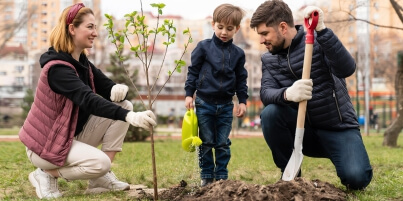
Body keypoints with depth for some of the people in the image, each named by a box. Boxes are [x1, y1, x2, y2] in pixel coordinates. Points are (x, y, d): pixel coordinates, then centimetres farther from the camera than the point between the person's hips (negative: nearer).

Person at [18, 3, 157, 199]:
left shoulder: (82, 62, 5)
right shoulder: (57, 68, -24)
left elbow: (108, 88, 2)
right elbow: (88, 100, -39)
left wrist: (119, 89, -25)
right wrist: (130, 117, -50)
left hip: (74, 135, 9)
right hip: (46, 143, -9)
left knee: (124, 105, -5)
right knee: (100, 162, -30)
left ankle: (101, 178, -2)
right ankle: (46, 174, -3)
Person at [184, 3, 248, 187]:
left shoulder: (238, 53, 4)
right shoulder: (204, 47, -3)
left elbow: (241, 79, 11)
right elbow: (193, 71, 1)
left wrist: (242, 101, 6)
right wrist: (189, 94, -3)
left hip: (226, 105, 2)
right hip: (204, 103, -2)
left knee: (223, 144, 6)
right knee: (206, 142, 6)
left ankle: (222, 176, 16)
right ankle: (206, 176, 15)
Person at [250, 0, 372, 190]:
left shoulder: (318, 40, -10)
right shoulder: (268, 59, 3)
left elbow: (347, 69, -27)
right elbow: (266, 94, -14)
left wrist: (321, 30, -37)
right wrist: (287, 94, -38)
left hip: (337, 128, -3)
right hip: (305, 130, 4)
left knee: (356, 178, -28)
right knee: (270, 113, -25)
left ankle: (350, 167, 11)